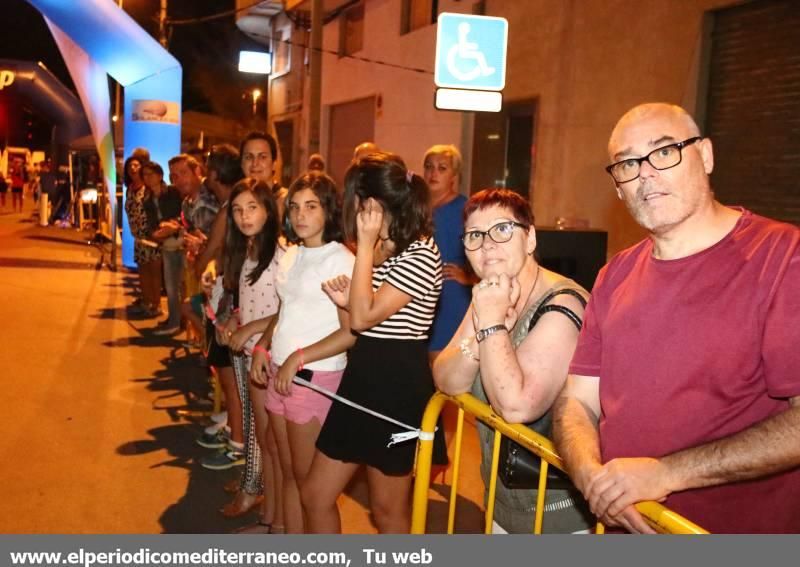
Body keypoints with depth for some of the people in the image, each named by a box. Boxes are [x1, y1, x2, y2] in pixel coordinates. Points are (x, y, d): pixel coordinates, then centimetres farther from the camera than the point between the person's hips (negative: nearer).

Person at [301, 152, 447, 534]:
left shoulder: (420, 255, -17)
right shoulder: (383, 249, 13)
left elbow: (363, 318, -23)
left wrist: (365, 244, -18)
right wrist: (346, 298, 0)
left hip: (397, 388, -9)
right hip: (362, 381, 9)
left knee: (388, 510, 8)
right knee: (314, 495, 12)